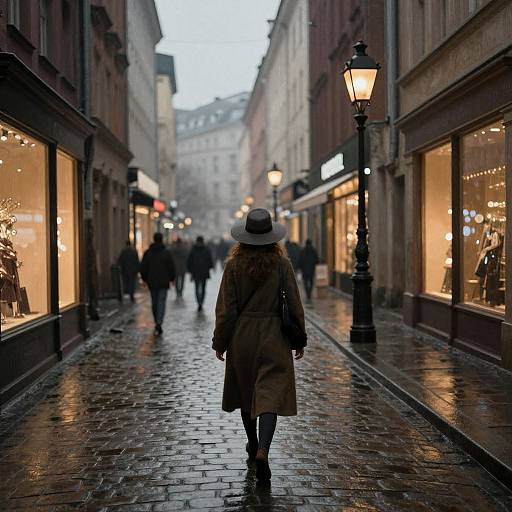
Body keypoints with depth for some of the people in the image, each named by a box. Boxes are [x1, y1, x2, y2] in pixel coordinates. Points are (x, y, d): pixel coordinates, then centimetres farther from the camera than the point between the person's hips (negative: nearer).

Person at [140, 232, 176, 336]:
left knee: (154, 302, 15)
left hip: (152, 282, 3)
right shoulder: (166, 252, -7)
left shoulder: (148, 253, 1)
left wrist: (145, 279, 16)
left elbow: (143, 267, 4)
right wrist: (172, 278, 10)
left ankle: (157, 323, 25)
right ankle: (159, 324, -19)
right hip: (163, 282, -3)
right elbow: (171, 267, -4)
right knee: (161, 302, -4)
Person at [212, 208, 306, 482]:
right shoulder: (282, 264, -7)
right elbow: (294, 305, -4)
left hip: (242, 338, 2)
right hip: (274, 338, -1)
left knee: (245, 391, 20)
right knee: (270, 395, -3)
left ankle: (253, 444, 37)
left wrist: (219, 342, 5)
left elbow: (226, 309, -6)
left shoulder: (234, 265, -7)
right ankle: (262, 451, -21)